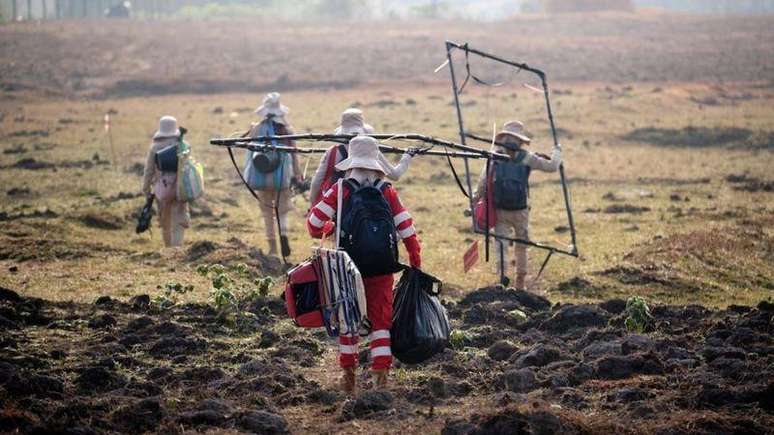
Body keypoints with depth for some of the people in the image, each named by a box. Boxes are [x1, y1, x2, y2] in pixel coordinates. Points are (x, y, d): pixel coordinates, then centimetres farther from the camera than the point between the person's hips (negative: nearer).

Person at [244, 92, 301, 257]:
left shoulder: (256, 129, -3)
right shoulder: (286, 129, -3)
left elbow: (250, 153, 3)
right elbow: (294, 153, 0)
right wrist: (296, 175, 7)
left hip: (262, 177, 0)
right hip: (283, 177, 0)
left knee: (267, 212, 12)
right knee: (282, 210, 7)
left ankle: (272, 247, 13)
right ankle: (283, 233, -22)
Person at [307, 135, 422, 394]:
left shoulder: (340, 191, -3)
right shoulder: (388, 193, 1)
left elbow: (314, 224, -4)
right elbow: (407, 229, 1)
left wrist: (325, 231, 19)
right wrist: (416, 264, 10)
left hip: (348, 266, -1)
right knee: (380, 319, 7)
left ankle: (348, 372, 20)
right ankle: (381, 373, -1)